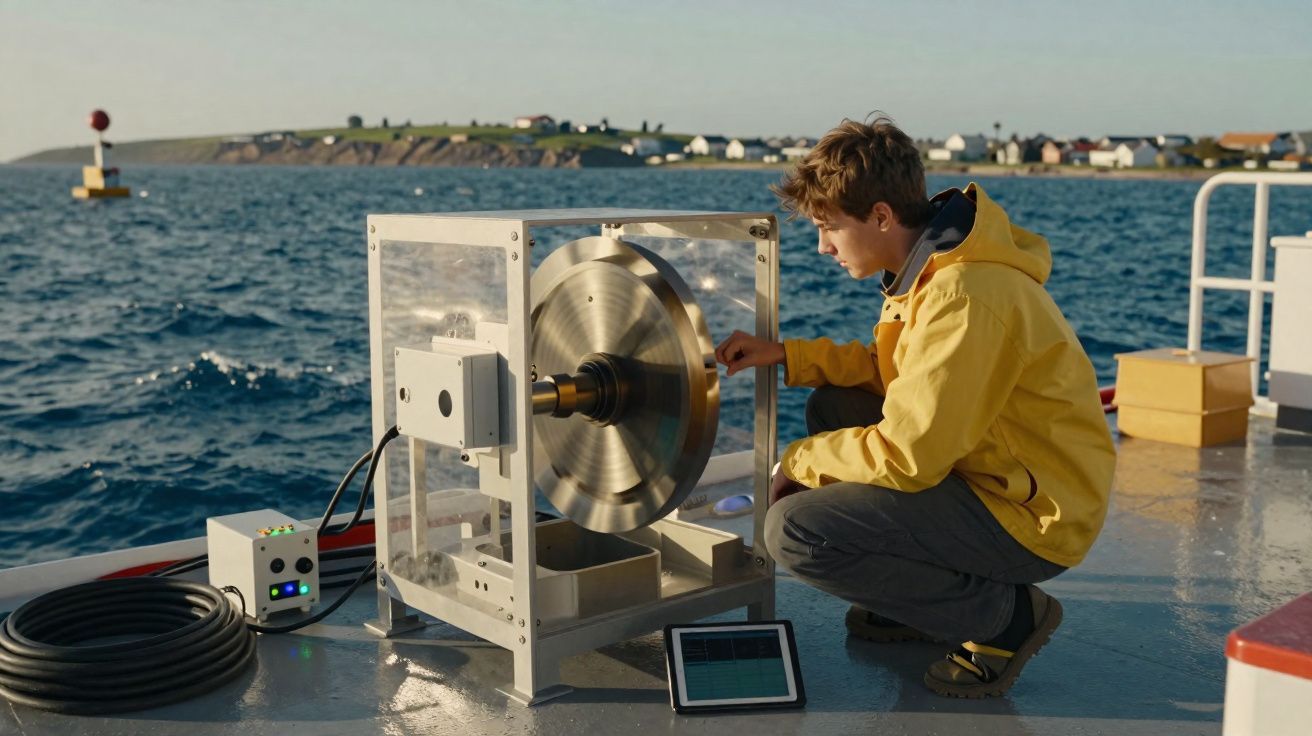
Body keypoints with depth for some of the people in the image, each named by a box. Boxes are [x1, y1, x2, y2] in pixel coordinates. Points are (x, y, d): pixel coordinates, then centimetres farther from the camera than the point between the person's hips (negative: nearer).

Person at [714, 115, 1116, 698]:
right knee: (832, 408, 16)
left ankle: (1005, 613, -4)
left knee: (793, 531, -19)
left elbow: (906, 457, -26)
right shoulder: (935, 264, 5)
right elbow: (897, 372, 16)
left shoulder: (964, 296, -26)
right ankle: (913, 601, 18)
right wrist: (783, 355, 6)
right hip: (996, 472, 10)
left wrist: (798, 463, -10)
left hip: (1036, 518, -10)